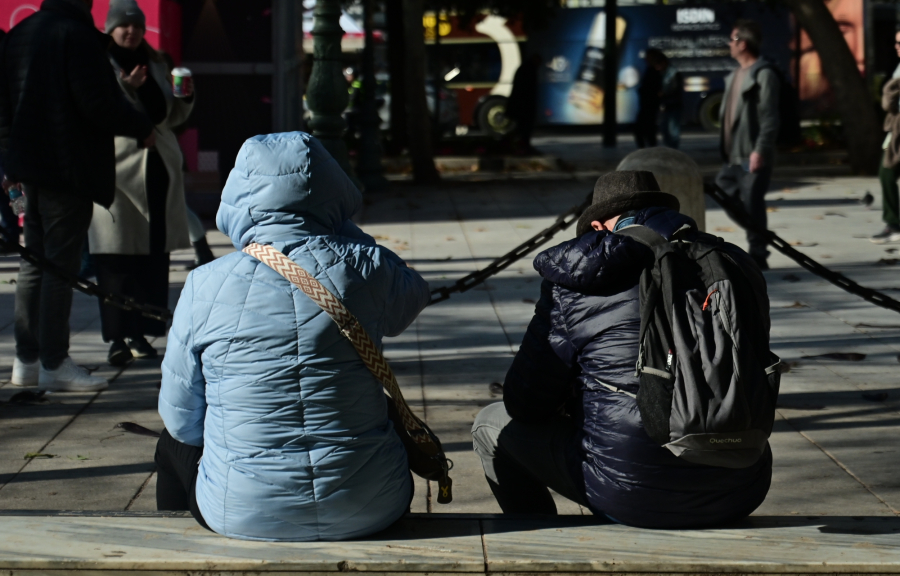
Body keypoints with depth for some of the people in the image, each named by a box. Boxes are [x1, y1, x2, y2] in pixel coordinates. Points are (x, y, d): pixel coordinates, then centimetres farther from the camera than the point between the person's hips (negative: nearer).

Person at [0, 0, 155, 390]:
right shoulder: (78, 35, -14)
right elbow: (97, 104, -19)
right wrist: (142, 128, -4)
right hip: (69, 167, -8)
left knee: (35, 261, 14)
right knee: (61, 263, -4)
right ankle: (54, 365, -1)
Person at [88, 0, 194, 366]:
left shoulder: (155, 64, 18)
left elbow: (172, 116, 23)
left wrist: (186, 97, 4)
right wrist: (124, 88, -22)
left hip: (157, 167, 6)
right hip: (117, 167, -6)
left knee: (154, 256, 5)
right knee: (116, 257, -8)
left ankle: (140, 332, 14)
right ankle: (116, 337, -6)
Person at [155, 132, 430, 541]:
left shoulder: (206, 286, -11)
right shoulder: (366, 269, -9)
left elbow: (181, 421, 0)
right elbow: (414, 295, 17)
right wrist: (341, 230, 19)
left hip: (243, 513, -1)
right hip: (367, 511, 1)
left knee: (175, 446, 32)